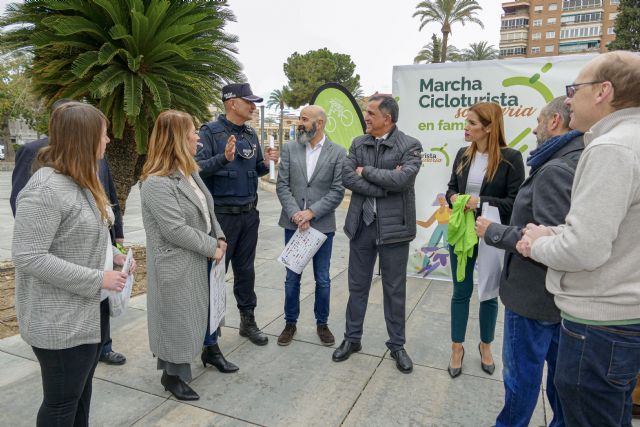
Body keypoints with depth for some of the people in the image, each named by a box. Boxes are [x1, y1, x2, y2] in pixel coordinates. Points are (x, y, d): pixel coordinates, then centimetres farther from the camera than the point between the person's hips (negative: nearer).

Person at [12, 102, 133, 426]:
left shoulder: (81, 180, 9)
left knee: (81, 391, 24)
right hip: (62, 321, -9)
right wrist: (97, 278, -23)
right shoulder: (45, 188, -22)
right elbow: (27, 256, -25)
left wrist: (111, 255, 2)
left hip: (91, 310, 9)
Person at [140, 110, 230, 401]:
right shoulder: (156, 183, -22)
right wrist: (211, 247, -16)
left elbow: (207, 209, 13)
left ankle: (177, 367, 38)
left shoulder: (189, 172, 7)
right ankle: (173, 375, 29)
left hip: (197, 261, 9)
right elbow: (176, 230, -25)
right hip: (176, 265, -9)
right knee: (177, 319, 8)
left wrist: (219, 237, 0)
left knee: (192, 316, 19)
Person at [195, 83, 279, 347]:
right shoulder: (211, 132, -8)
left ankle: (248, 320, 28)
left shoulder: (251, 134, 11)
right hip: (221, 214, -6)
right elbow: (197, 167, -17)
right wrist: (224, 158, -31)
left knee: (245, 270, 14)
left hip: (249, 214, 6)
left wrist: (266, 163, -4)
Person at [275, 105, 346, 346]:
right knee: (292, 278, 11)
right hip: (293, 223, 2)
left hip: (322, 225, -1)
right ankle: (290, 323, 27)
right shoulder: (290, 149, 3)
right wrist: (295, 214, -14)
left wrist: (311, 212, -16)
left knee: (322, 279, 9)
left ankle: (322, 323, 28)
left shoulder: (337, 153, -2)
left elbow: (337, 191, -7)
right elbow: (282, 185, -1)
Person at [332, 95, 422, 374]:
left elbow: (403, 179, -22)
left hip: (393, 226, -3)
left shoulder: (410, 146, -6)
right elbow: (347, 178, -7)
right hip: (361, 224, 4)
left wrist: (366, 171, -12)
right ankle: (352, 338, 30)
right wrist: (385, 185, -16)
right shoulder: (358, 144, 6)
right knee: (357, 285, 14)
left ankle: (397, 345, 27)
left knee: (395, 289, 10)